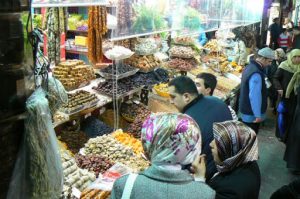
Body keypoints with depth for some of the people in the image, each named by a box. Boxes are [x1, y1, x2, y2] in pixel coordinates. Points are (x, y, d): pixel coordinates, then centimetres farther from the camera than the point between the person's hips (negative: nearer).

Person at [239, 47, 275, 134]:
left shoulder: (250, 66, 5)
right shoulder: (256, 74, -27)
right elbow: (254, 96, -29)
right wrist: (258, 115, -24)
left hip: (246, 110, 10)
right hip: (252, 114, -10)